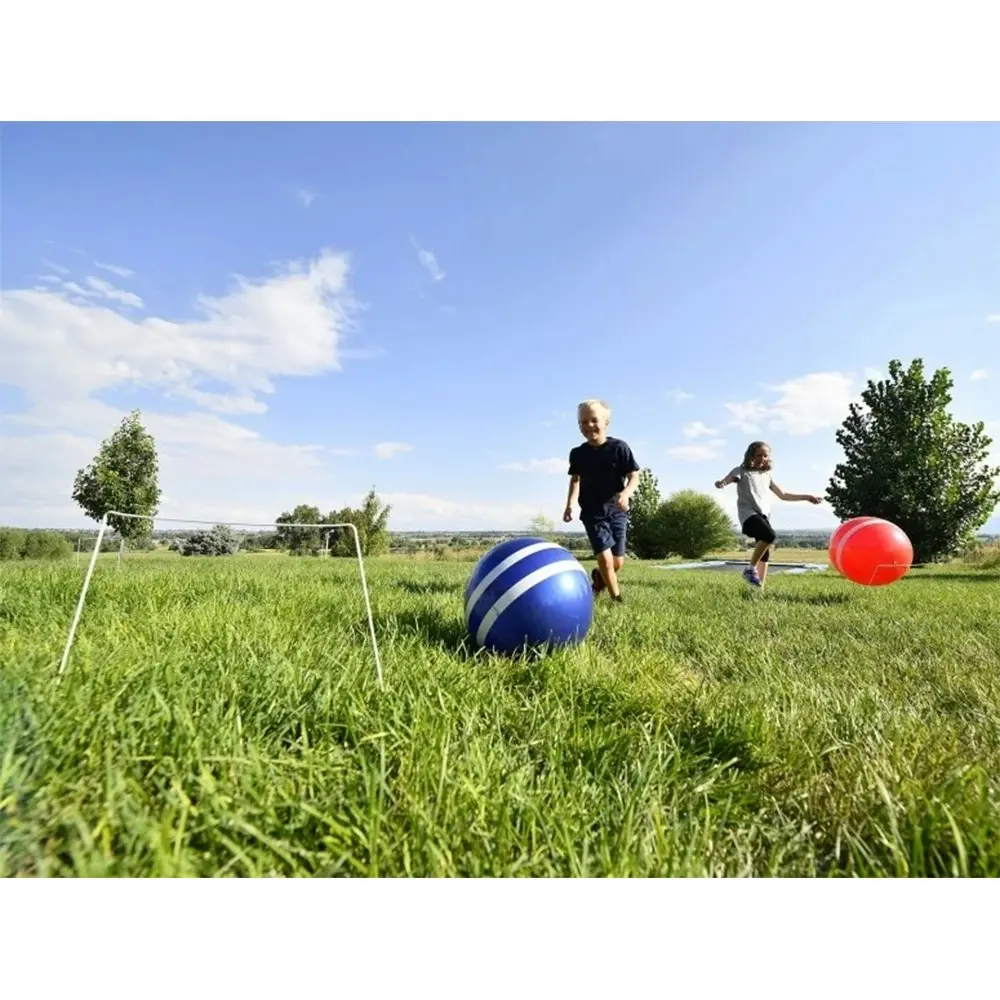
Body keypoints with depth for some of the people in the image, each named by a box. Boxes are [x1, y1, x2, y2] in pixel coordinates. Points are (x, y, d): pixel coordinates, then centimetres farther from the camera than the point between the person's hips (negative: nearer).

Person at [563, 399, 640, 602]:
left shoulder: (619, 448, -10)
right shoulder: (578, 454, -1)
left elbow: (634, 476, -6)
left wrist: (626, 493, -27)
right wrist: (570, 504, 4)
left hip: (617, 510, 0)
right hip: (592, 512, 0)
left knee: (618, 562, 5)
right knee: (605, 558, -12)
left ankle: (598, 580, 38)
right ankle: (617, 598, 9)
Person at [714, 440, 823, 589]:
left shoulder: (766, 475, 24)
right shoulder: (742, 471, 7)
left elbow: (783, 495, 31)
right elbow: (727, 480, -13)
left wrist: (807, 496, 27)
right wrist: (721, 483, -39)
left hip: (764, 515, 6)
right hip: (749, 513, -6)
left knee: (765, 554, -1)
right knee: (770, 535, -30)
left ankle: (761, 586, 1)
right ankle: (750, 569, -17)